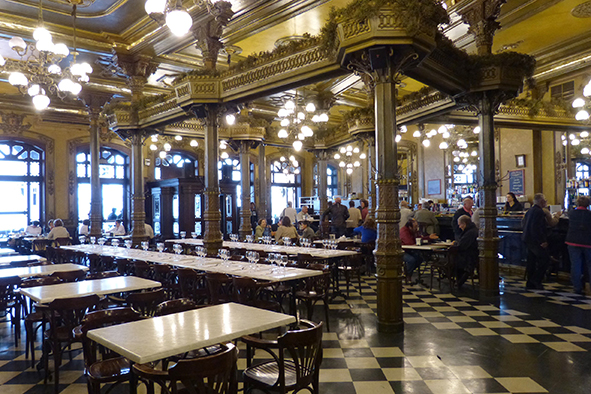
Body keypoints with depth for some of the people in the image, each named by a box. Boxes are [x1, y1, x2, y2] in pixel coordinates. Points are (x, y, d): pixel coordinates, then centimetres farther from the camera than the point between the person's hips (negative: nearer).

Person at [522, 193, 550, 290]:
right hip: (536, 241, -10)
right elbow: (536, 228, -23)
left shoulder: (529, 210, 13)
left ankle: (530, 283, 16)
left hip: (528, 240, 10)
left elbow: (523, 224, 18)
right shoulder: (539, 212, -16)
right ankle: (536, 280, -3)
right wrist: (542, 241, -20)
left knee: (531, 261, 12)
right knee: (544, 259, -2)